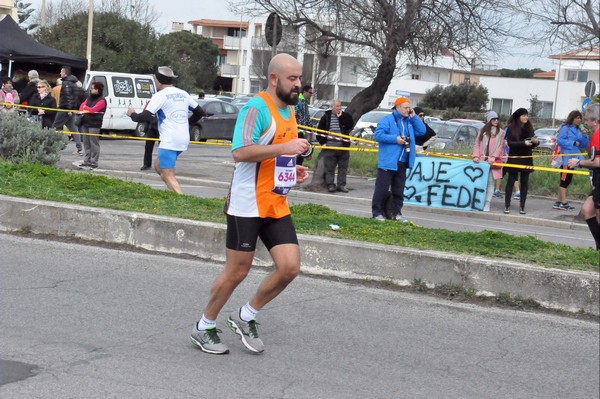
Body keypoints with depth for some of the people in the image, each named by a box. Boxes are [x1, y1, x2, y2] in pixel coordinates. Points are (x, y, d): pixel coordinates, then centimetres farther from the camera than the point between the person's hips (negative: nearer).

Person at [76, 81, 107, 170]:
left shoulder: (101, 100, -6)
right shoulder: (89, 98, 19)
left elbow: (94, 109, -16)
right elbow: (82, 106, 11)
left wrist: (85, 108, -2)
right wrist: (83, 109, -11)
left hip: (94, 124, -8)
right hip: (85, 123, 8)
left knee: (94, 144, -7)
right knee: (86, 143, 11)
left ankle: (94, 162, -5)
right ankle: (87, 161, 17)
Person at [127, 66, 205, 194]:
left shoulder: (160, 96, -9)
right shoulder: (183, 94, 13)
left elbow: (145, 116, -16)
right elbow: (199, 113, 20)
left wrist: (132, 114, 4)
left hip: (169, 141, -8)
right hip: (184, 140, 8)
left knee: (168, 175, -9)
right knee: (158, 166, 21)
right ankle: (176, 194, 11)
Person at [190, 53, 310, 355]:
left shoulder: (289, 109, 15)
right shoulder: (257, 107, -14)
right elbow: (240, 152, -25)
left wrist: (292, 169, 10)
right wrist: (285, 148, -27)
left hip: (277, 206, 8)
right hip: (248, 205, -8)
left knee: (290, 267, -2)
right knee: (237, 272, 0)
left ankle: (245, 317, 17)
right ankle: (204, 327, 20)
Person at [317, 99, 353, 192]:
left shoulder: (345, 116, 9)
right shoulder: (326, 116, 4)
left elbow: (350, 125, -10)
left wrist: (341, 117, -10)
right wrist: (322, 142, -3)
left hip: (343, 146, 2)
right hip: (329, 146, -2)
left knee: (343, 167, 5)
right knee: (329, 167, -1)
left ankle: (341, 185, 11)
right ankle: (330, 185, 4)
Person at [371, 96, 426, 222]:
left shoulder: (410, 121, 16)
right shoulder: (387, 120, -5)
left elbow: (422, 131, 11)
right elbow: (378, 135, -13)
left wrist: (414, 117, 4)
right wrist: (395, 139, -17)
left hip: (402, 163, 7)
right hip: (388, 161, -6)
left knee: (398, 190, 11)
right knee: (382, 188, -3)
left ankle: (397, 212, 18)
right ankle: (377, 212, 2)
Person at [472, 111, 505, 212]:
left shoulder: (501, 132, 5)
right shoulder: (483, 131, 12)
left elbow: (500, 146, -1)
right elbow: (477, 144, 8)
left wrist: (493, 157, -13)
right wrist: (476, 156, -5)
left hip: (493, 161, -2)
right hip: (482, 160, 2)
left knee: (491, 182, -5)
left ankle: (487, 204, -6)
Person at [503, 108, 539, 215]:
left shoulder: (529, 128, 8)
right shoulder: (511, 128, -4)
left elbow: (532, 145, 11)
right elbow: (510, 143, -12)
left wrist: (535, 142, -13)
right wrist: (524, 143, -22)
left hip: (526, 159, 4)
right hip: (514, 159, -4)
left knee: (525, 182, 3)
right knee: (511, 181, -1)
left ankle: (522, 207, 8)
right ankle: (507, 206, 1)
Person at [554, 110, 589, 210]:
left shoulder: (578, 130, 15)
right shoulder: (565, 128, -7)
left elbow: (583, 145, 15)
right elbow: (559, 140, -17)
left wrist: (584, 137, -3)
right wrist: (573, 143, -17)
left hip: (573, 158, 8)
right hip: (566, 158, -8)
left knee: (566, 180, 10)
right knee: (565, 180, -6)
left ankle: (558, 202, 15)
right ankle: (564, 203, -4)